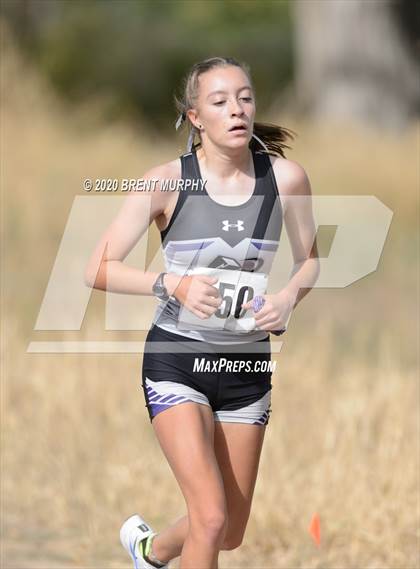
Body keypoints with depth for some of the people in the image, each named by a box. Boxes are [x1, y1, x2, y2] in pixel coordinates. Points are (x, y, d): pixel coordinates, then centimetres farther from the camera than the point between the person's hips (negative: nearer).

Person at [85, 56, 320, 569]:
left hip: (247, 363, 4)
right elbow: (98, 269, -10)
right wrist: (171, 284, -26)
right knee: (211, 519, -20)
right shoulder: (167, 181, -12)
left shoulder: (286, 178, -5)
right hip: (176, 358, -4)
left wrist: (288, 297, -10)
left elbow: (309, 258, 11)